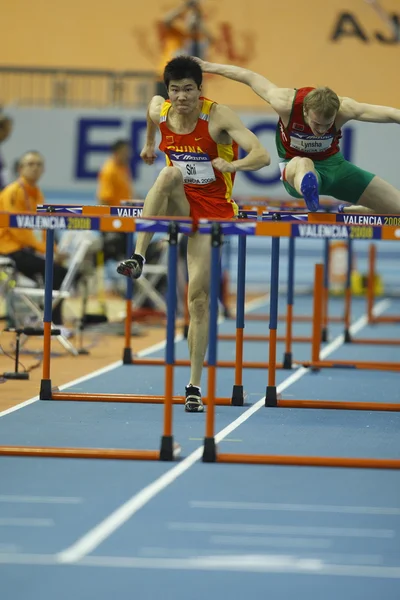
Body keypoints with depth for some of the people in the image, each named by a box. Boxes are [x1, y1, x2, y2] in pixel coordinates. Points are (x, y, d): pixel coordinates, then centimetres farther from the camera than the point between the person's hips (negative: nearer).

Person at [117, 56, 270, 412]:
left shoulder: (218, 117, -19)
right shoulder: (159, 111, -7)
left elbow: (262, 156, -29)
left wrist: (230, 164, -47)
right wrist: (149, 143, 29)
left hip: (212, 210, -3)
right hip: (179, 206, 3)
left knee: (199, 295, -7)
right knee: (170, 172, -33)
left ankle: (194, 385, -1)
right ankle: (138, 259, -35)